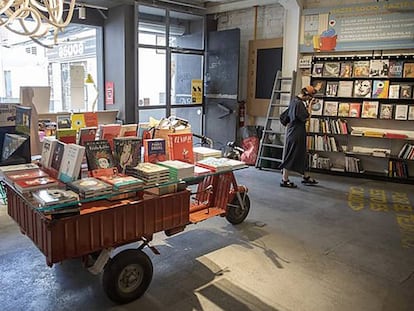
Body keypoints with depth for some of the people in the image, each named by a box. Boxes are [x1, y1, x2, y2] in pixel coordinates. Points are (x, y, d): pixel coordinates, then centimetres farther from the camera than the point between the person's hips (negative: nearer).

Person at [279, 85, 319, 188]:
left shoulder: (294, 100, 11)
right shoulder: (298, 103, -20)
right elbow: (306, 117, -20)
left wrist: (308, 105, 7)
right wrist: (310, 105, -10)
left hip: (297, 132, 10)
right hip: (295, 133, -10)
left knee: (301, 155, 18)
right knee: (290, 156, -3)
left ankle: (306, 177, 30)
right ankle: (284, 180, 4)